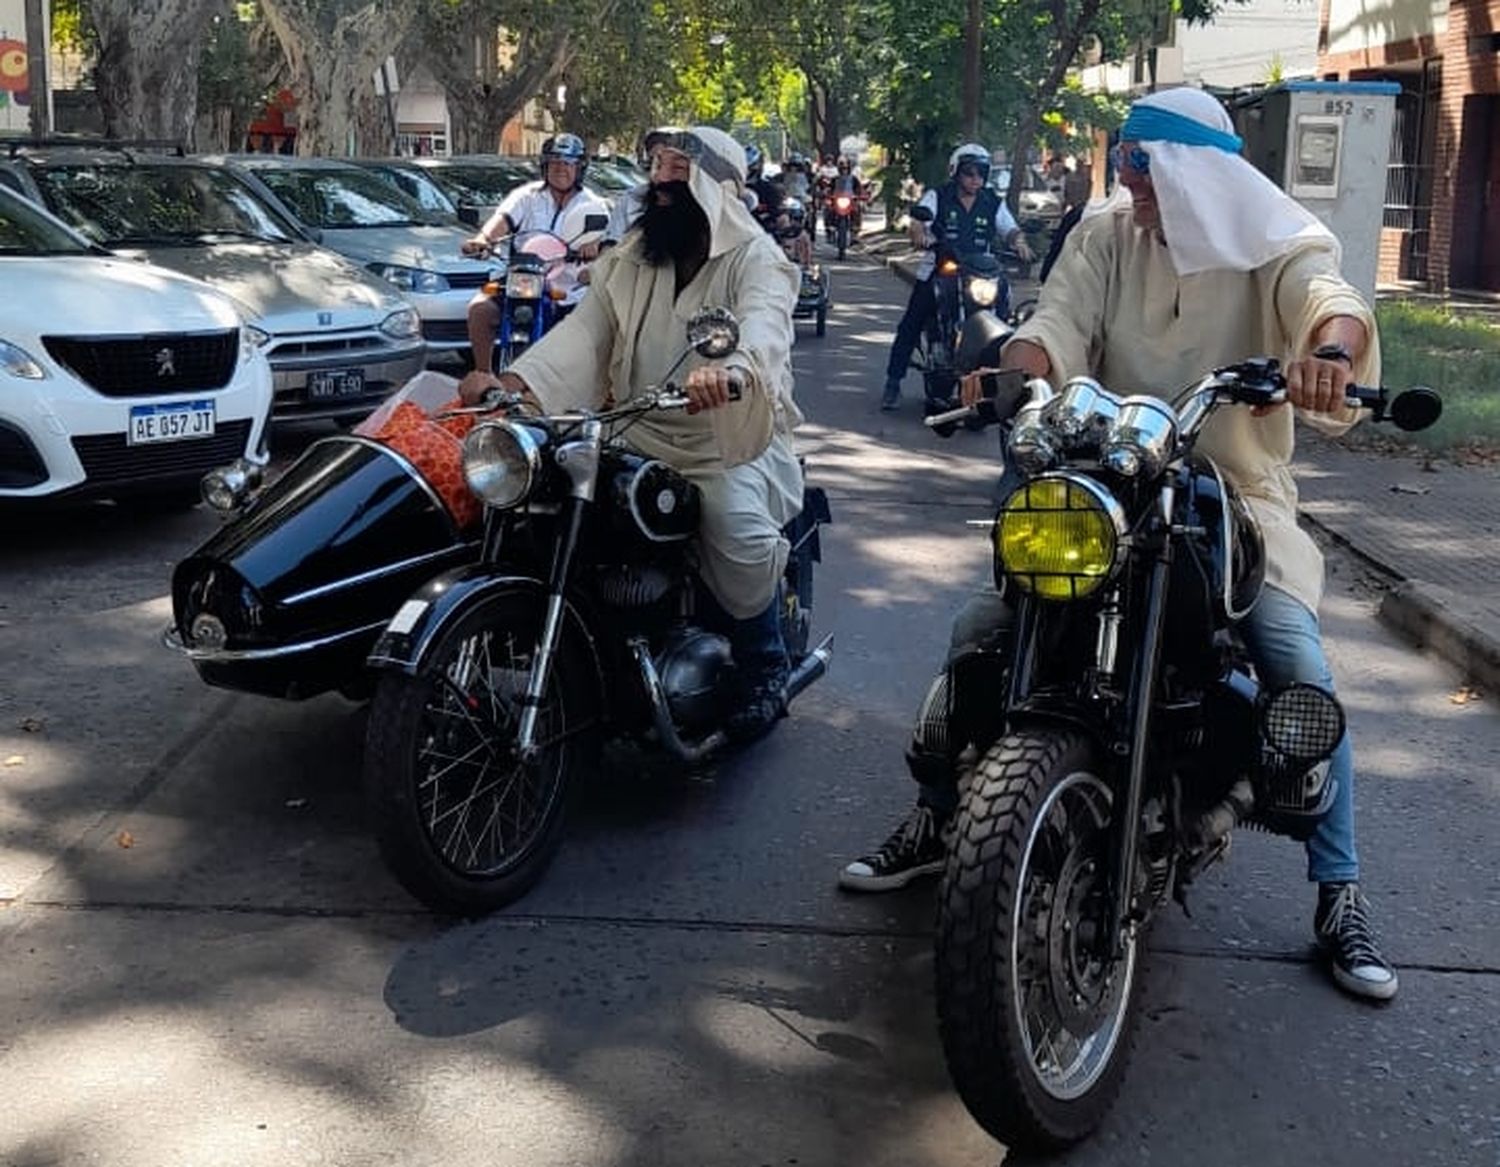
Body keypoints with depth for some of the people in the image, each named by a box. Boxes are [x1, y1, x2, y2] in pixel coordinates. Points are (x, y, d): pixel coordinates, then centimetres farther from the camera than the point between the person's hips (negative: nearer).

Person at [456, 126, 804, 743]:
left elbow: (763, 326, -28)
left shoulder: (755, 259, -6)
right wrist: (511, 380, -18)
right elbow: (587, 328, 0)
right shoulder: (633, 256, 12)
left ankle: (765, 667, -5)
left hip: (728, 440, -5)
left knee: (736, 530, -31)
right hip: (640, 437, 5)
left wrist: (729, 370, -53)